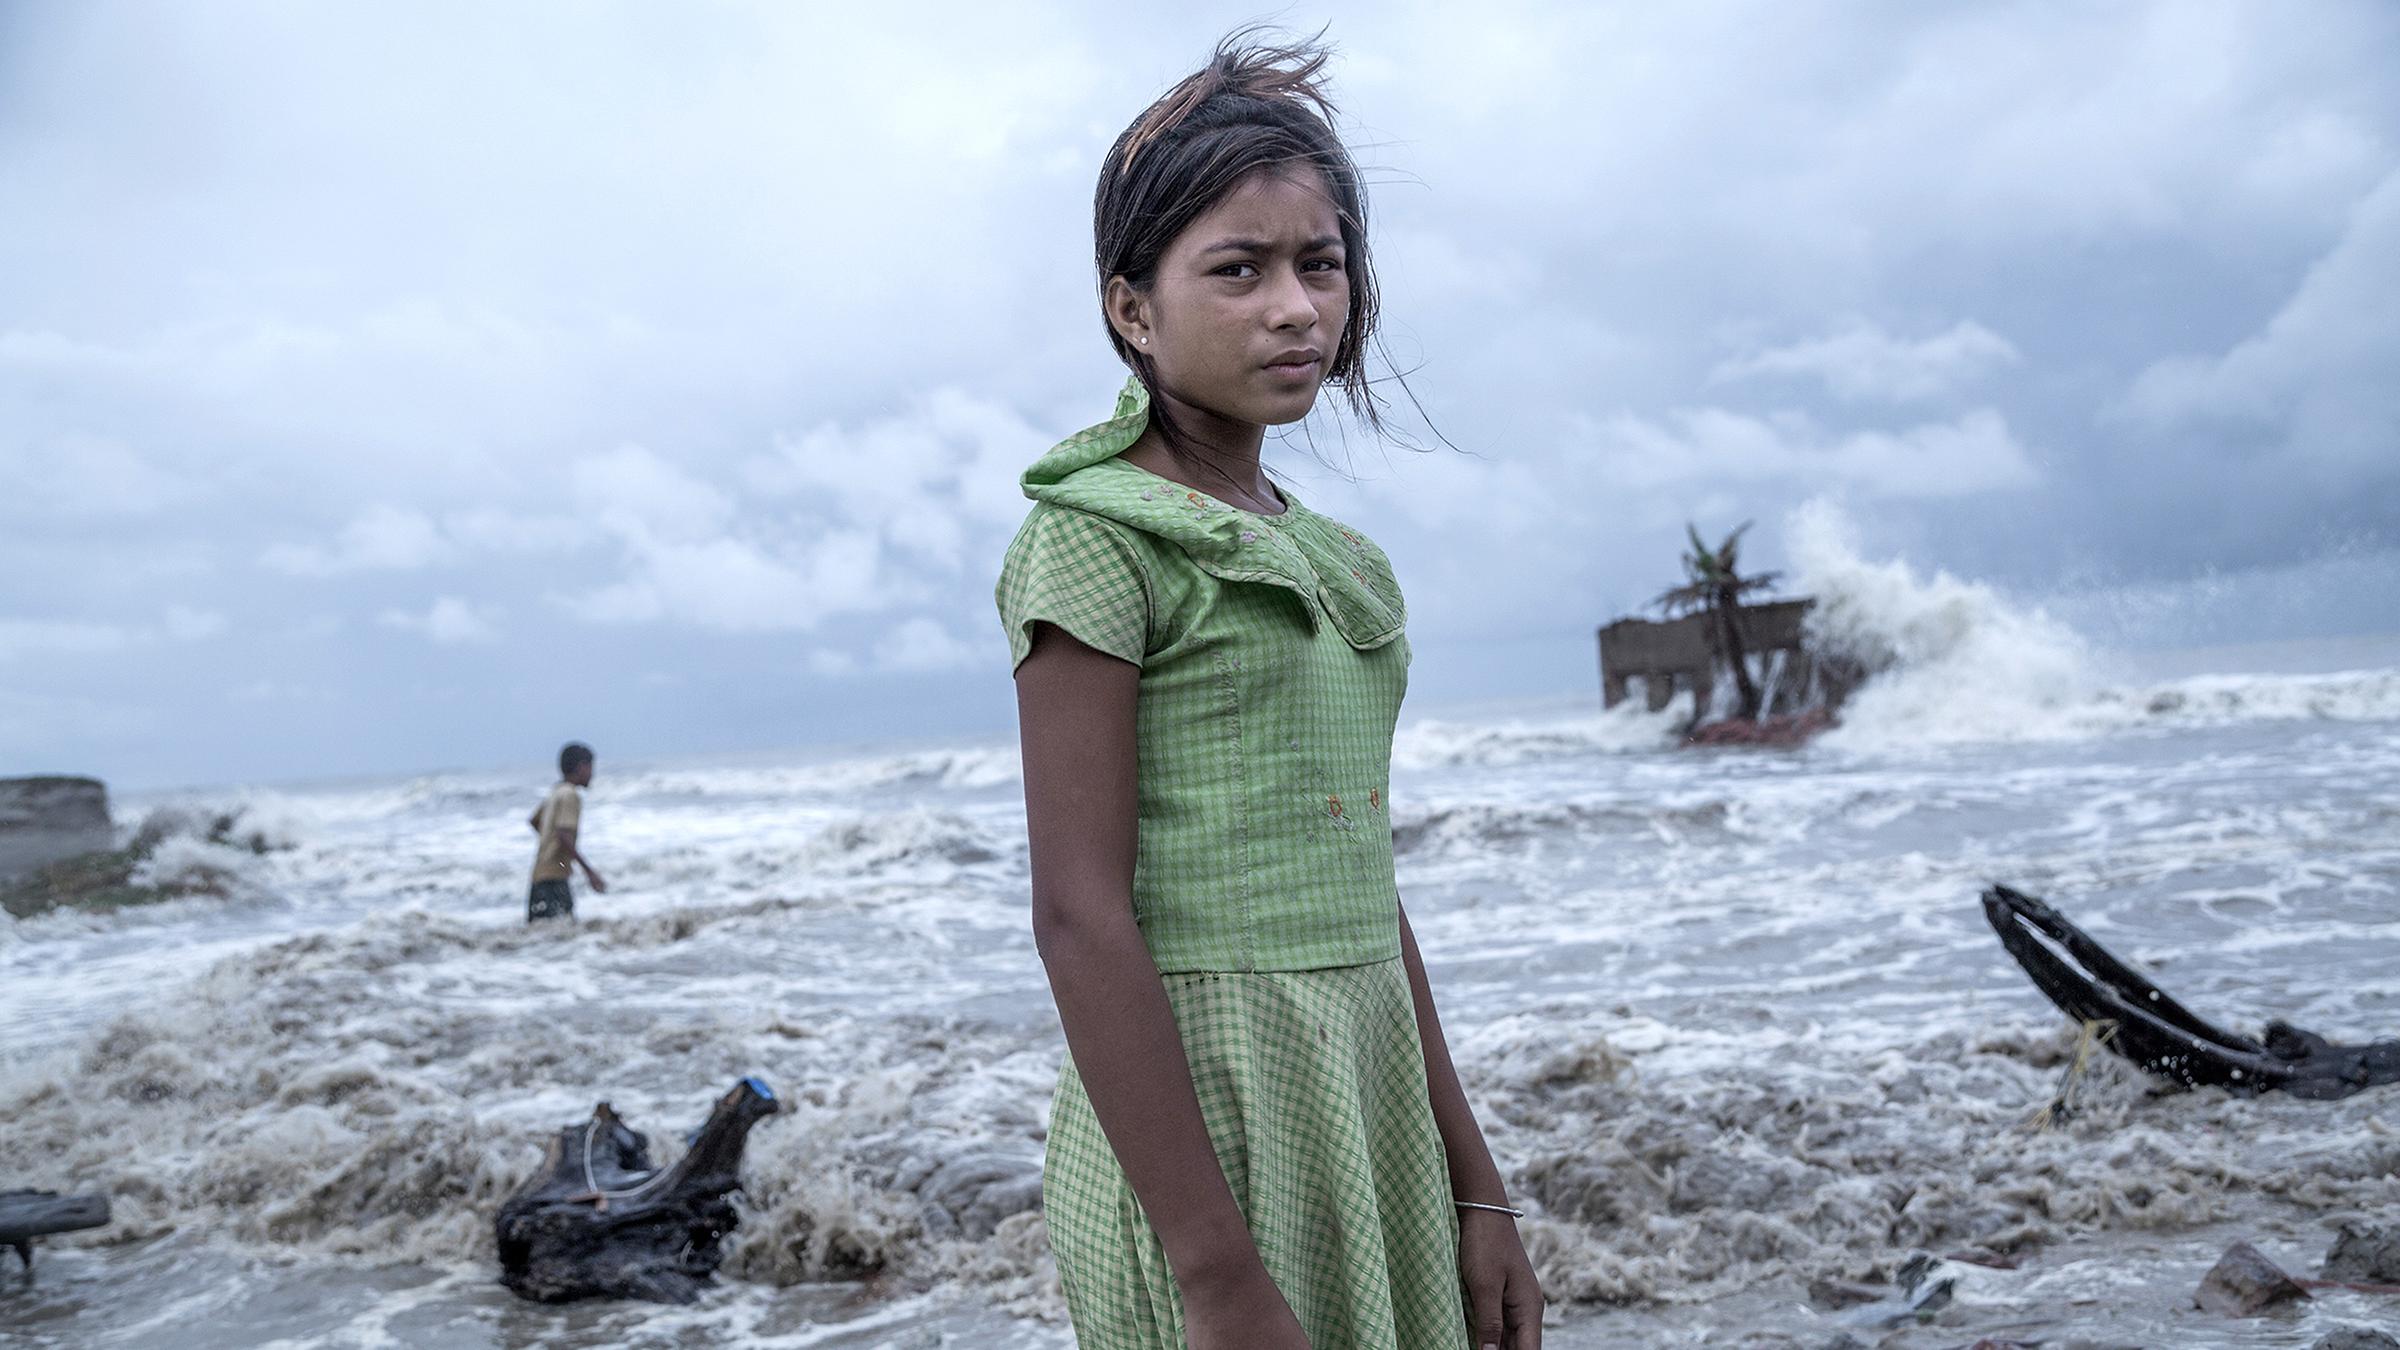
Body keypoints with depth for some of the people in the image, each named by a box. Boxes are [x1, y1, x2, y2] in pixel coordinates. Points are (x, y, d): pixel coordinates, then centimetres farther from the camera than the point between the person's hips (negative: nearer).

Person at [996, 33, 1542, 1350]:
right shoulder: (1092, 536, -9)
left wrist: (1472, 1185, 13)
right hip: (1195, 1105, -7)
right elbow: (1080, 913, -16)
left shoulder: (1338, 560, 12)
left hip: (1371, 1092, 7)